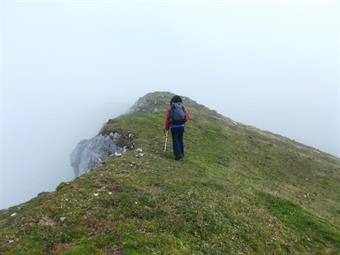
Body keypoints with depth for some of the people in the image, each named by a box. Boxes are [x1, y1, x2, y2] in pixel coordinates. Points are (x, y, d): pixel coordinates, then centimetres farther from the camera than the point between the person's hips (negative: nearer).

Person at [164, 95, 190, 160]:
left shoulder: (170, 107, 1)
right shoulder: (183, 107, 7)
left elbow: (167, 118, 2)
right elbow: (188, 116, 1)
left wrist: (166, 128, 11)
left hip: (174, 126, -3)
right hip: (181, 126, 3)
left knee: (175, 141, 2)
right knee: (180, 140, 14)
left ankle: (178, 155, -5)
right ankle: (181, 154, 21)